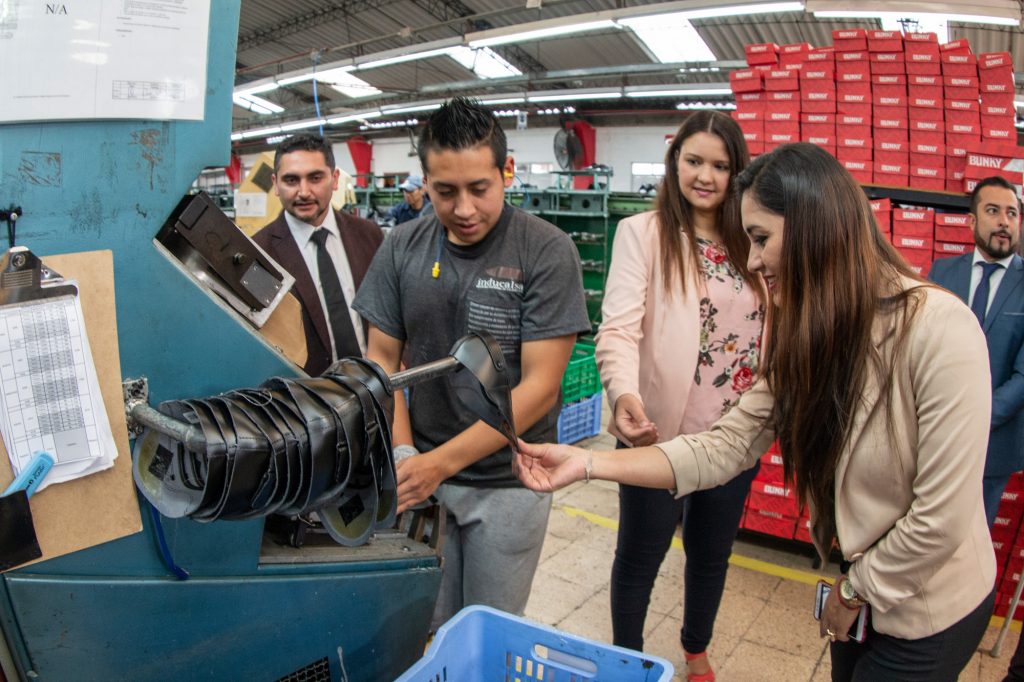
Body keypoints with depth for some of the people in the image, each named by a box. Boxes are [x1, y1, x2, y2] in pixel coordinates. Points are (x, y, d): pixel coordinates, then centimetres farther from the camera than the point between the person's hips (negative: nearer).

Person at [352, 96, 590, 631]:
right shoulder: (402, 249, -2)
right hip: (421, 473, 3)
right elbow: (383, 358, 3)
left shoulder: (547, 252, -14)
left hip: (506, 482, -3)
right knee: (424, 626, 17)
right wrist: (403, 458, -11)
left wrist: (438, 463, -21)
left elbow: (539, 386, -17)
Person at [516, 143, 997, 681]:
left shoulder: (938, 330, -27)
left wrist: (854, 590, -9)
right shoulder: (801, 335, -5)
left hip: (929, 611, -5)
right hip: (864, 593, 6)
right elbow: (728, 446, -10)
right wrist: (589, 464, -18)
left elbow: (941, 519, -23)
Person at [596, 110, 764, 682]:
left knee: (712, 552, 24)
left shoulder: (751, 240, 5)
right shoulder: (643, 233, -10)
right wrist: (624, 392, -40)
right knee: (640, 554, 14)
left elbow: (770, 330, 11)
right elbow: (619, 327, -22)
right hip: (660, 431, -5)